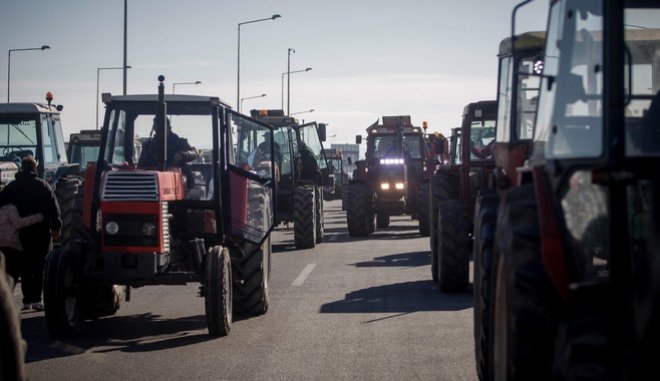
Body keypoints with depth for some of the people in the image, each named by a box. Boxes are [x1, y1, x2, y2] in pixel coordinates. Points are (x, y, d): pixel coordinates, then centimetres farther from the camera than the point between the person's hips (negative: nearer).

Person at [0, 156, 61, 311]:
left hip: (22, 234, 2)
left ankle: (27, 300, 9)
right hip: (42, 232, -2)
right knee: (40, 267, 3)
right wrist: (56, 227, 1)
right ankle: (36, 299, -6)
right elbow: (54, 208, -5)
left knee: (25, 268, 11)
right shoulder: (43, 186, -2)